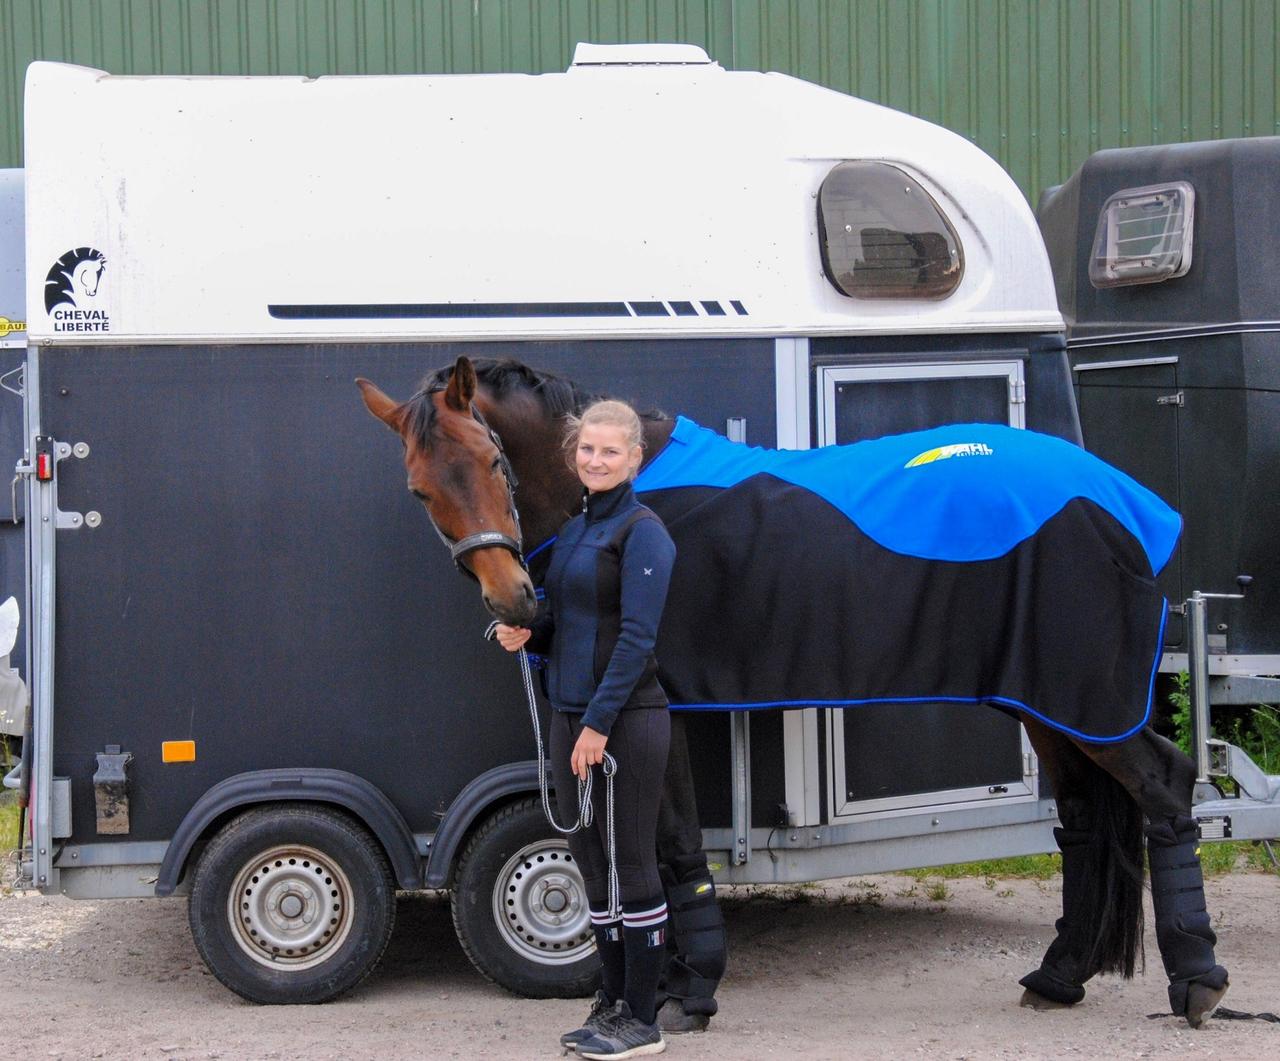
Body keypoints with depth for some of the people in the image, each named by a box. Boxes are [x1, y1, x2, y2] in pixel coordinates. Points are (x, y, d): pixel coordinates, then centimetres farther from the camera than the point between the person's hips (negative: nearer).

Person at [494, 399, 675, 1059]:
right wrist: (524, 635, 1)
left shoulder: (642, 533, -11)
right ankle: (612, 1005, 22)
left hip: (626, 720, -8)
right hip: (571, 717, 8)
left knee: (632, 865, -2)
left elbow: (636, 637, -17)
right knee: (593, 865, 13)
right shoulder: (574, 530, 15)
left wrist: (599, 722, -20)